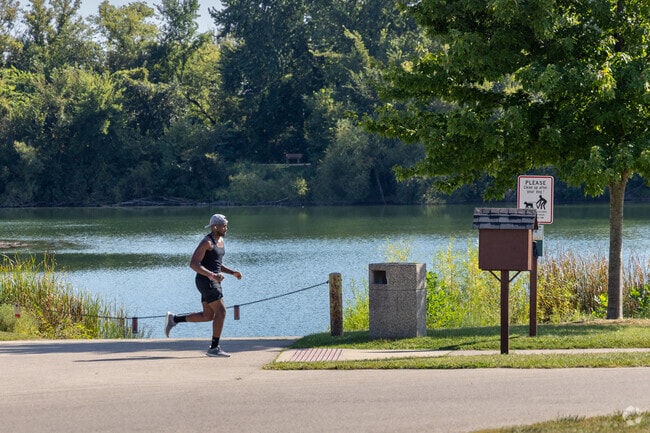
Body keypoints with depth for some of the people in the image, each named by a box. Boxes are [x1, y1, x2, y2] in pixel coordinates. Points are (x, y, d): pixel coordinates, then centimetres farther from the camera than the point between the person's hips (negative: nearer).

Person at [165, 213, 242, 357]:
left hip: (213, 281, 10)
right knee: (221, 312, -10)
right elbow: (193, 264, -21)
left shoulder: (220, 240, 14)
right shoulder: (206, 242, -16)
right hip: (206, 281, -10)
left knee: (208, 316, 12)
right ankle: (214, 348, -5)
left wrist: (233, 272, 10)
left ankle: (173, 319, 21)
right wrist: (211, 275, -29)